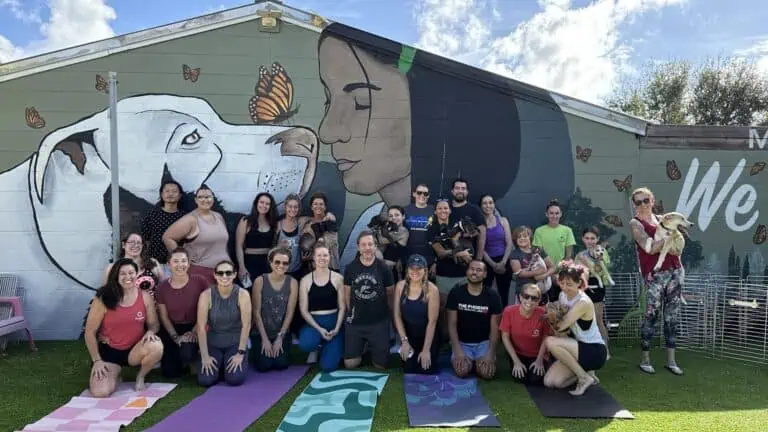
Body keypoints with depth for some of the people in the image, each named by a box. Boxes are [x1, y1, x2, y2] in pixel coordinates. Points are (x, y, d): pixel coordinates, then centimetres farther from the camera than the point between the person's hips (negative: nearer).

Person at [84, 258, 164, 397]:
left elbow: (154, 324, 4)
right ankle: (115, 374, 15)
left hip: (134, 350, 1)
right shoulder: (103, 299, -11)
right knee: (100, 392, -23)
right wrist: (97, 360, -11)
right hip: (108, 351, -1)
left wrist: (150, 332, -23)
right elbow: (90, 331, -6)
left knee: (157, 347, -34)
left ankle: (140, 377, -1)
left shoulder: (145, 297, -5)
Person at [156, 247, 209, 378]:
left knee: (187, 355, -30)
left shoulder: (200, 282, -13)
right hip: (172, 329, 3)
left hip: (193, 327, -3)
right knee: (170, 372, -2)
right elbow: (164, 317, 1)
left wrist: (194, 332, -14)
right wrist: (175, 337, -9)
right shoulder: (162, 287, -5)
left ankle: (193, 362, 8)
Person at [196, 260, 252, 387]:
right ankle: (219, 363, 21)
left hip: (235, 342, -1)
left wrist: (240, 353, -15)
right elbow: (201, 327, -13)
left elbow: (246, 325, -14)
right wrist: (205, 356, -14)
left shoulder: (242, 294, -15)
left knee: (235, 379, -17)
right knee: (205, 380, -13)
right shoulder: (206, 295, -14)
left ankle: (239, 362, 18)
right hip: (213, 342, 1)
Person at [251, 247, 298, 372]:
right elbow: (256, 312, -10)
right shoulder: (260, 281, -12)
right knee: (264, 365, -12)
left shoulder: (292, 282, -6)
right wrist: (264, 338, -11)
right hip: (261, 332, -1)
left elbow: (290, 312, -5)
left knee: (281, 364, -11)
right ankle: (259, 352, 21)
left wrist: (280, 337, -9)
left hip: (282, 333, 2)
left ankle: (279, 348, 21)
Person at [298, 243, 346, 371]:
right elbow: (304, 310, -2)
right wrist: (319, 329, -14)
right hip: (313, 322, 0)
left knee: (328, 366, -12)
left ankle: (326, 346, 25)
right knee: (305, 345, -34)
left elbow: (342, 307, 0)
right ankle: (315, 347, 6)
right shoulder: (305, 280, 0)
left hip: (333, 321, 0)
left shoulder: (338, 278, 0)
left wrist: (337, 329, -13)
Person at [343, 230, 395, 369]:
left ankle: (372, 348, 36)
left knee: (380, 366, 5)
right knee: (349, 364, 2)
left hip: (379, 322, -1)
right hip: (355, 322, 1)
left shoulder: (383, 268, -6)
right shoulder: (350, 268, -3)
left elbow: (390, 293, 6)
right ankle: (362, 348, 32)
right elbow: (347, 293, 6)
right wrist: (353, 313, 6)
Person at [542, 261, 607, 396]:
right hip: (579, 347, 7)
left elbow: (560, 326, -22)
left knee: (550, 342, -28)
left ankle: (585, 377, -9)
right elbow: (557, 324, 5)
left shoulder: (583, 302, -23)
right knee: (549, 382, -8)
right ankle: (583, 370, 14)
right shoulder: (562, 295, 2)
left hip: (595, 351, -7)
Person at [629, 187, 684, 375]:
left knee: (672, 315, 7)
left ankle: (671, 360, 14)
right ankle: (645, 359, 8)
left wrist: (659, 244, -8)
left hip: (675, 271, 6)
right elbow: (650, 248, -16)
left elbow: (677, 248, 13)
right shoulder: (635, 223, -2)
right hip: (655, 274, -6)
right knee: (651, 315, -5)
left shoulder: (660, 218, 15)